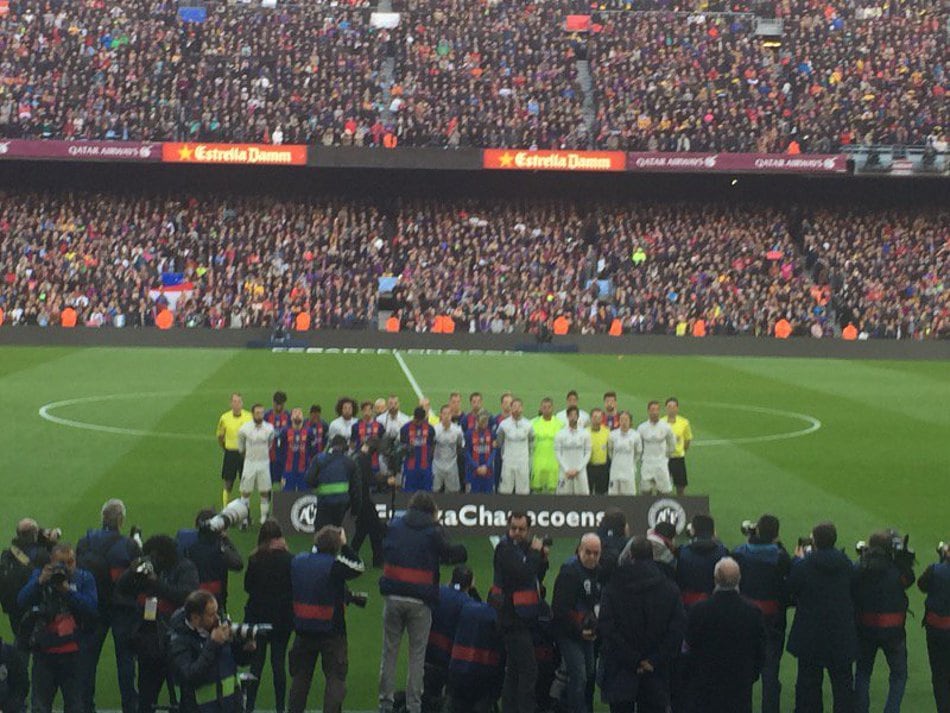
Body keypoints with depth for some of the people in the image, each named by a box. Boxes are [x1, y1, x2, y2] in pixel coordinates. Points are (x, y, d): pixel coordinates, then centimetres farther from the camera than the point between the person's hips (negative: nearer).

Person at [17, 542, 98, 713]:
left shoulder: (84, 578, 1)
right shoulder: (38, 575, 4)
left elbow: (92, 608, -12)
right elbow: (22, 601, -9)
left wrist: (68, 590, -20)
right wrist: (40, 582, -22)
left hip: (73, 651, 0)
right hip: (44, 651, 0)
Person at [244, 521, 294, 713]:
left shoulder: (254, 560, -10)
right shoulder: (289, 560, -12)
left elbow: (247, 586, -1)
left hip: (257, 616, 1)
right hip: (282, 618, 0)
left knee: (256, 662, 9)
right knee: (279, 662, 7)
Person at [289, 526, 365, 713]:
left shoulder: (297, 562, 0)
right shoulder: (335, 565, -19)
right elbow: (358, 567, -8)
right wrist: (344, 546, -4)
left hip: (303, 630, 5)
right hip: (332, 632, -5)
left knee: (301, 675, 17)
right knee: (335, 677, 3)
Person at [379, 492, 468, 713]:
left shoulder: (394, 525, 7)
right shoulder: (433, 531, -3)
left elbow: (383, 550, 15)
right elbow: (452, 555, -6)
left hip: (393, 596, 2)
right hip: (420, 601, -2)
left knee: (389, 651, 11)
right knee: (417, 655, 6)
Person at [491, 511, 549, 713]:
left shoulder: (522, 547, 14)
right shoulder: (505, 548, -12)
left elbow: (536, 578, 17)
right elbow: (522, 574, -25)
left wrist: (543, 559, 1)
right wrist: (536, 553, -13)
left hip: (523, 617, 9)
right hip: (514, 617, -9)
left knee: (514, 670, 15)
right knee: (528, 669, -12)